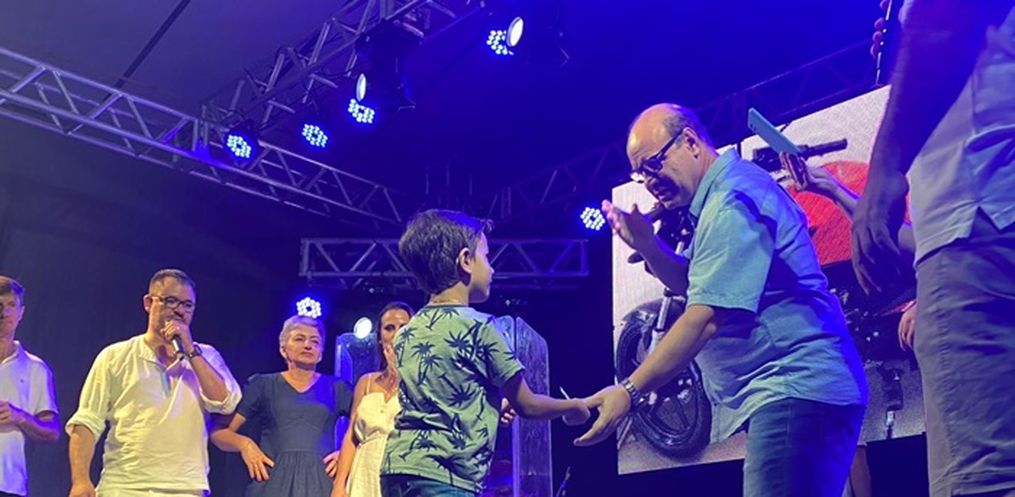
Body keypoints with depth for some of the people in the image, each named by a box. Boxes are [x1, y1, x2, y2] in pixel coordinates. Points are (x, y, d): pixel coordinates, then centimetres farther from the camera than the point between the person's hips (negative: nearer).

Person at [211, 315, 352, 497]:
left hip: (321, 480, 1)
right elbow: (220, 432, 10)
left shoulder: (336, 388, 15)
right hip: (274, 480, 0)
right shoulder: (263, 385, 13)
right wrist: (244, 443, -10)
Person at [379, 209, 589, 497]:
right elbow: (526, 405, 2)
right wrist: (573, 407, 22)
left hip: (398, 473, 8)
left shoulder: (407, 333, 14)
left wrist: (494, 407, 39)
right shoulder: (479, 327, -6)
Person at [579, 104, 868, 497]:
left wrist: (629, 391, -22)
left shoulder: (732, 201, -14)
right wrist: (646, 244, 7)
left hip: (793, 391, -11)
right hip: (788, 392, 11)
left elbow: (706, 317, -21)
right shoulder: (725, 195, 19)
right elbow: (692, 284, 25)